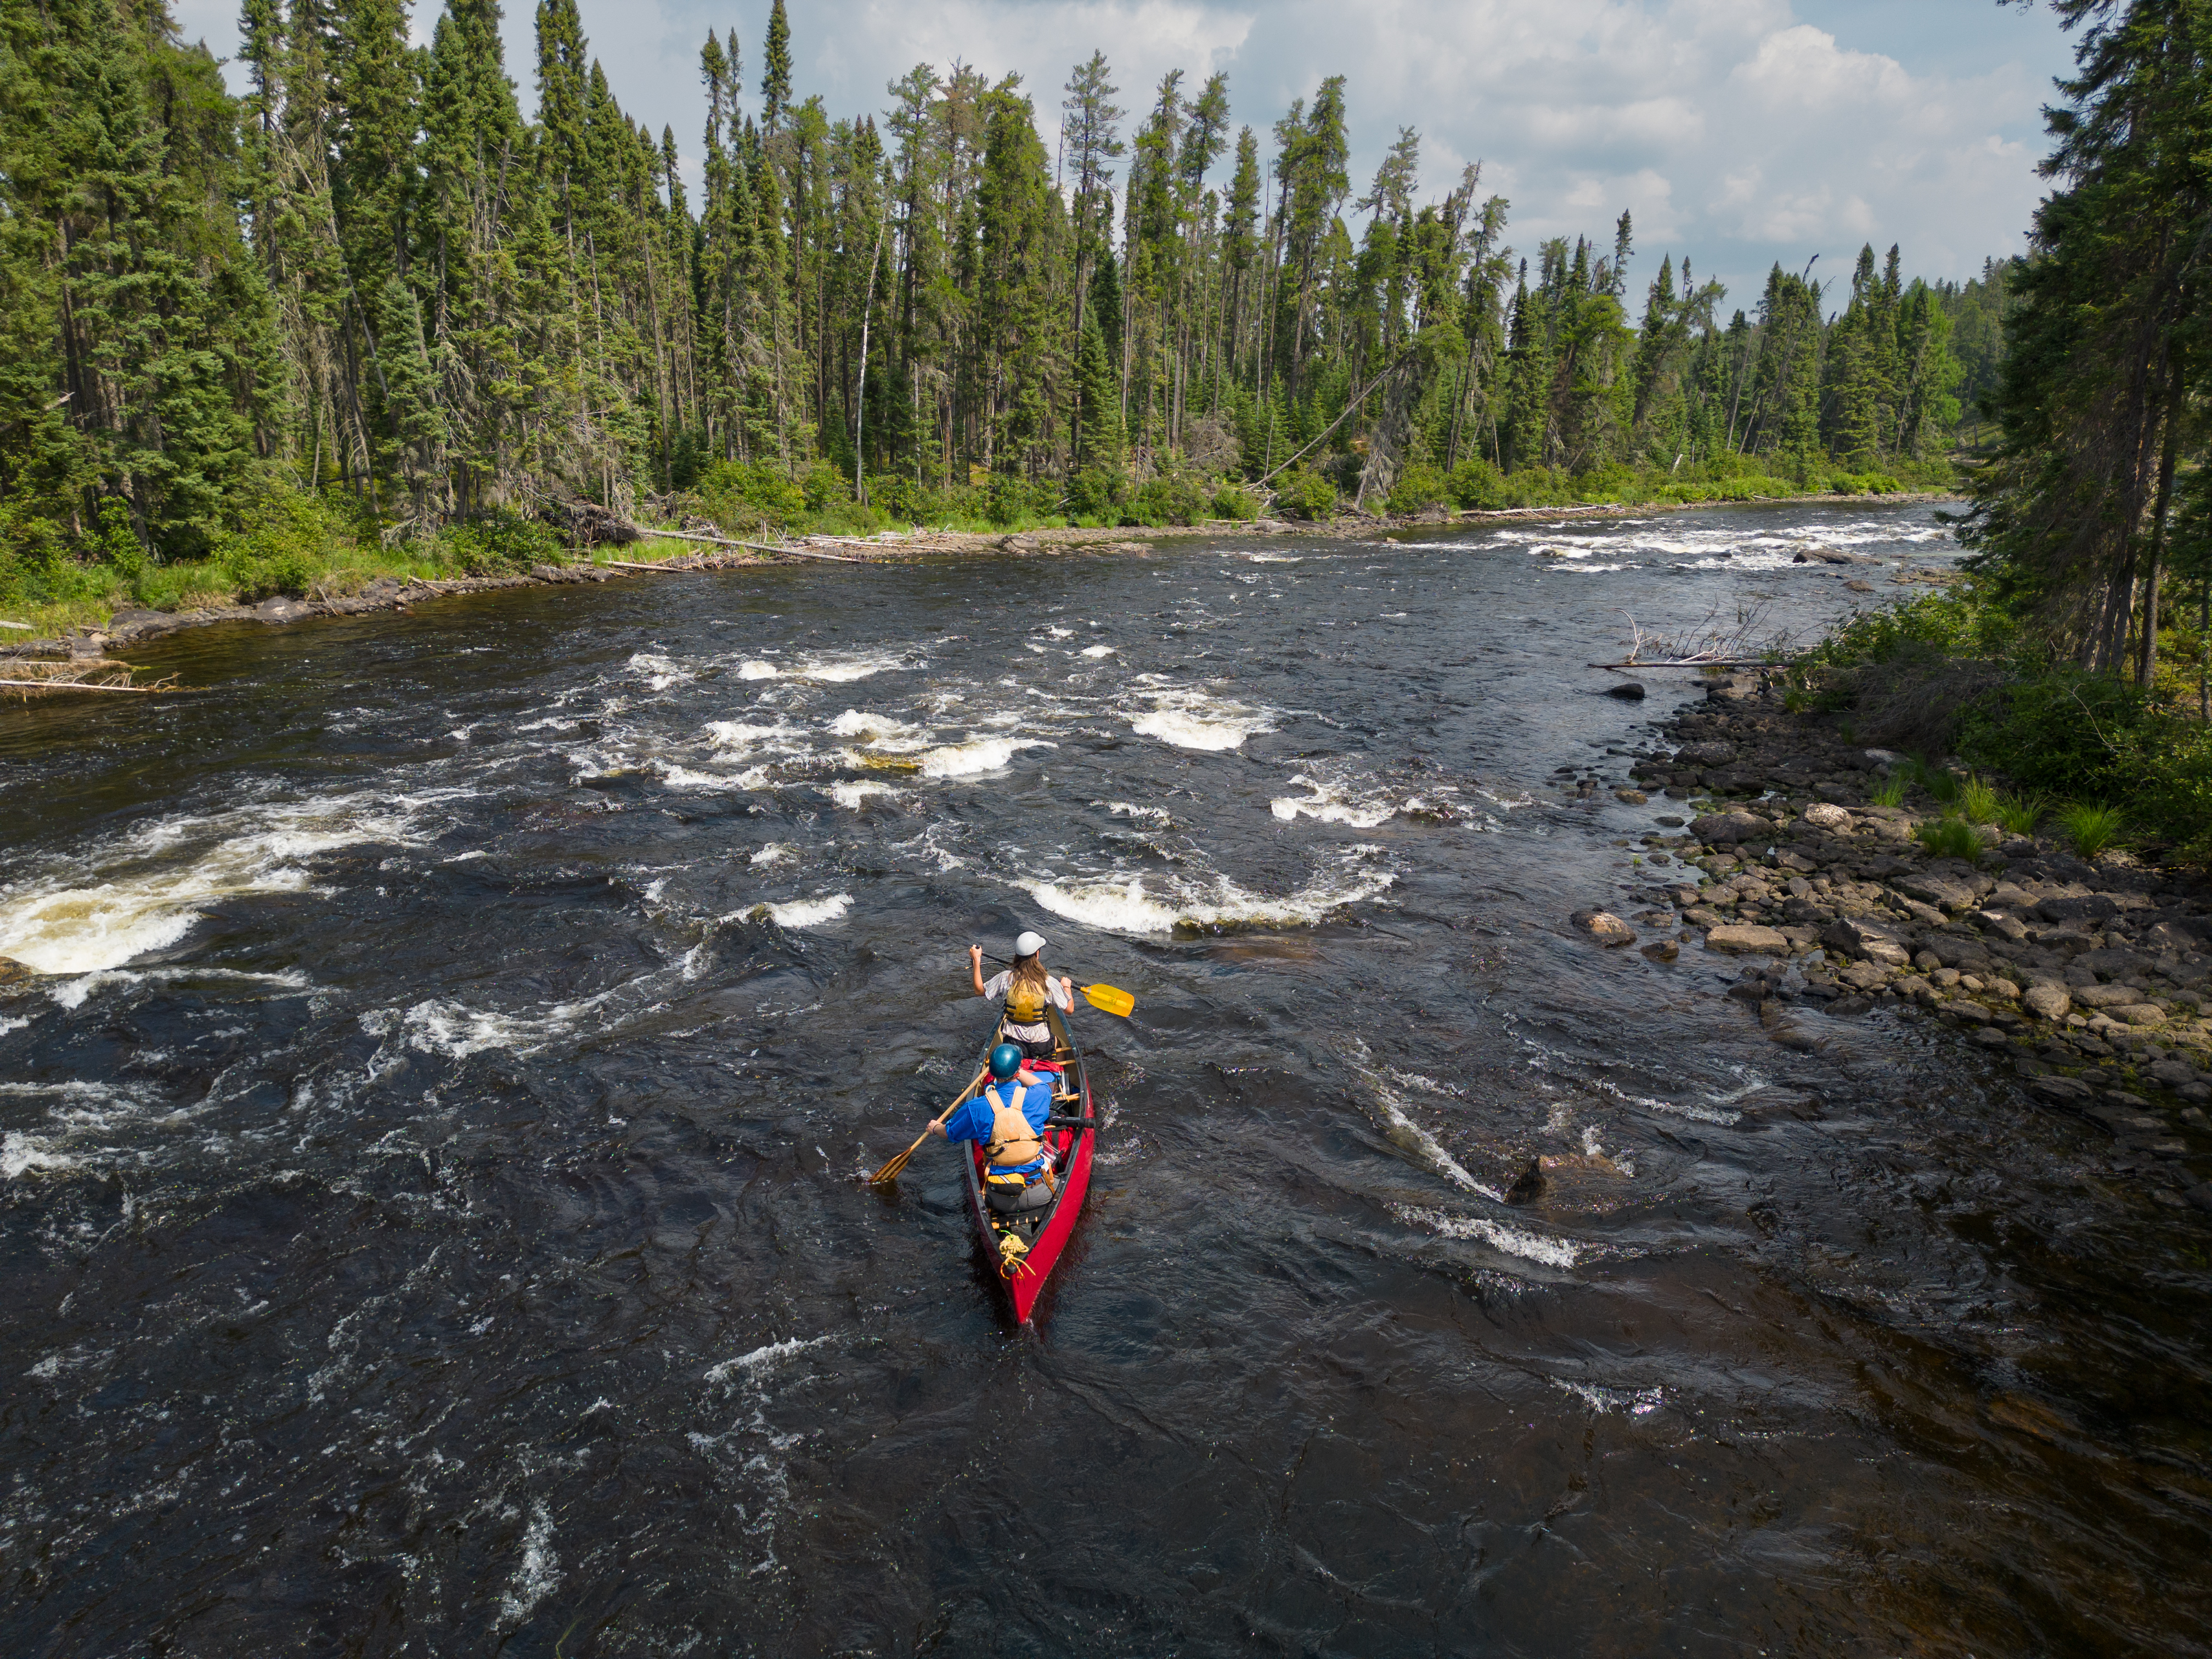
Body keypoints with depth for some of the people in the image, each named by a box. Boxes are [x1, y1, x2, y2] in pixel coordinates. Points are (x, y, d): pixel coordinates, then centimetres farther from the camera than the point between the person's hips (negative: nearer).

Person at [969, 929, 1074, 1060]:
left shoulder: (1006, 978, -11)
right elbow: (1069, 1009, -4)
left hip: (1012, 1044, 0)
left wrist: (976, 960, 11)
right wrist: (1067, 987, 14)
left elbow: (979, 991, 5)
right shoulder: (1049, 982, -15)